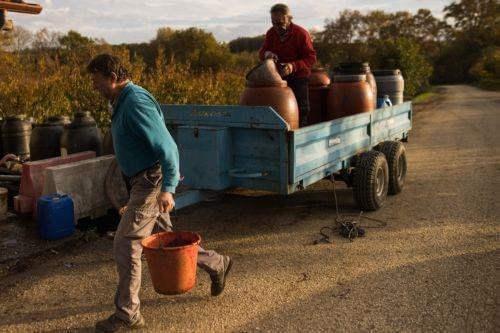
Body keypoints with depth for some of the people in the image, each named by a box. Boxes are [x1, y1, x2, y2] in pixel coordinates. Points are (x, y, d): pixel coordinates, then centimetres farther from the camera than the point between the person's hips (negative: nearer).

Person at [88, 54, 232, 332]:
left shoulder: (135, 104, -19)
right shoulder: (123, 101, 14)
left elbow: (166, 145, -25)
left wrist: (168, 189, -31)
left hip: (152, 182, -11)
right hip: (146, 180, 11)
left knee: (126, 245, -4)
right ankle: (217, 264, 34)